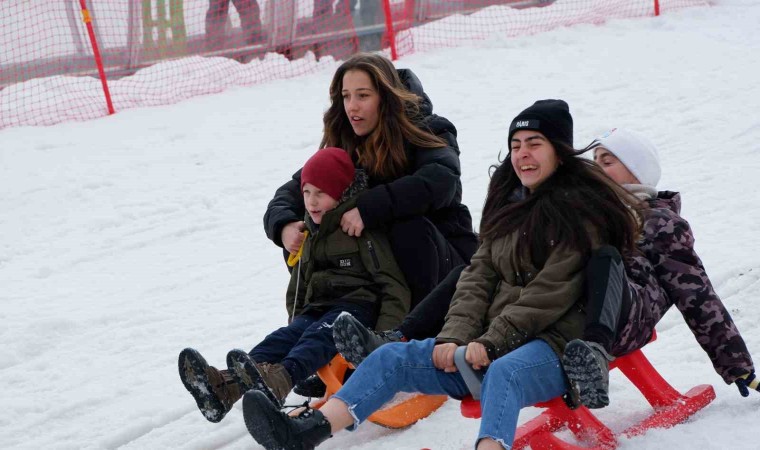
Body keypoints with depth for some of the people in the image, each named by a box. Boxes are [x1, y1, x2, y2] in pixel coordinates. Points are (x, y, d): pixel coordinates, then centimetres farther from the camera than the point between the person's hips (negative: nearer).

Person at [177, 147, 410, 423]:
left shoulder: (363, 232, -1)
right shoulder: (310, 238, 23)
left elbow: (394, 287, -8)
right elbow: (297, 291, 33)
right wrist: (297, 326, 17)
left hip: (357, 305, -6)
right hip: (317, 310, 6)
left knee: (319, 335, -35)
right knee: (286, 336, -24)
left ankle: (276, 380, -69)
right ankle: (225, 385, -53)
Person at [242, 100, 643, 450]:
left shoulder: (580, 209, -5)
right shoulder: (509, 201, 19)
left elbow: (550, 293, -14)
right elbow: (479, 275, 11)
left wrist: (491, 342, -18)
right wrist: (455, 337, -5)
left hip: (553, 345, -7)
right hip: (491, 342, 7)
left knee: (503, 374, -40)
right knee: (393, 358, -10)